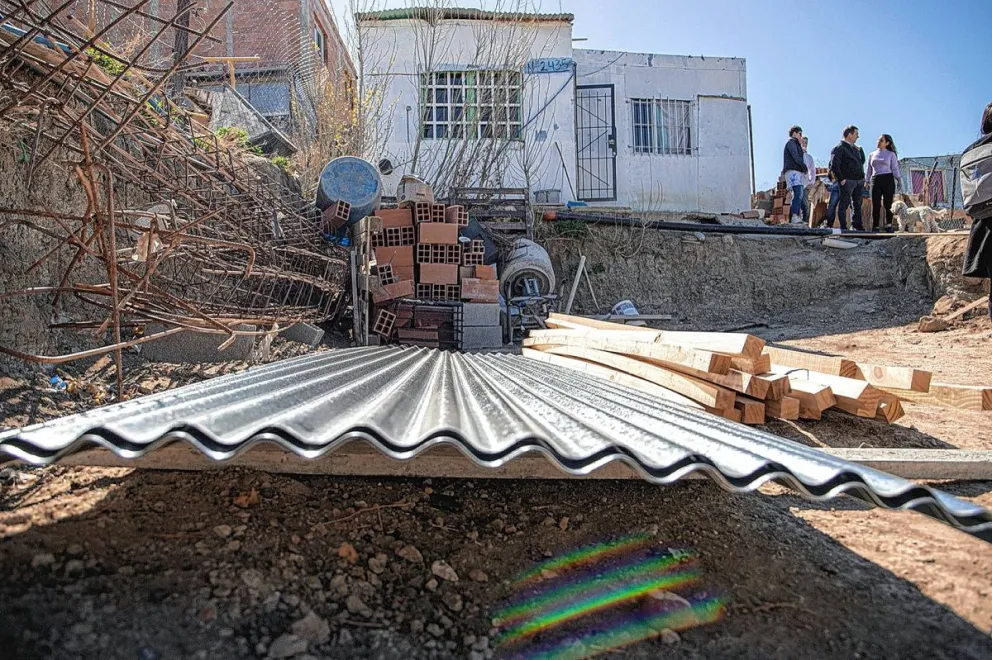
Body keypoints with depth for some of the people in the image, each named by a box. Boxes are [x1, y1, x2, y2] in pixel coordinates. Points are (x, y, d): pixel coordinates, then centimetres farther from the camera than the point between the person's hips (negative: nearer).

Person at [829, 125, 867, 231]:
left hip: (859, 180, 8)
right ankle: (843, 227, -4)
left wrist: (860, 150, 14)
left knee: (858, 204, 12)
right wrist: (841, 179, -17)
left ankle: (857, 225, 20)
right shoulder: (840, 148, -6)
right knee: (844, 203, -5)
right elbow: (834, 165, -15)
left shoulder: (855, 148, 20)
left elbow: (862, 161, 29)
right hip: (848, 181, -8)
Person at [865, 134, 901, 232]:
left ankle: (888, 225, -1)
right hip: (875, 180, 2)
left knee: (888, 204, -5)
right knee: (876, 204, -4)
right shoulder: (872, 155, 18)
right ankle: (876, 226, -2)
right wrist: (866, 182, 8)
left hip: (888, 179, -2)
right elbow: (868, 170, 18)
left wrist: (899, 179, -9)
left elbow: (895, 168, 3)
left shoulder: (891, 154, 10)